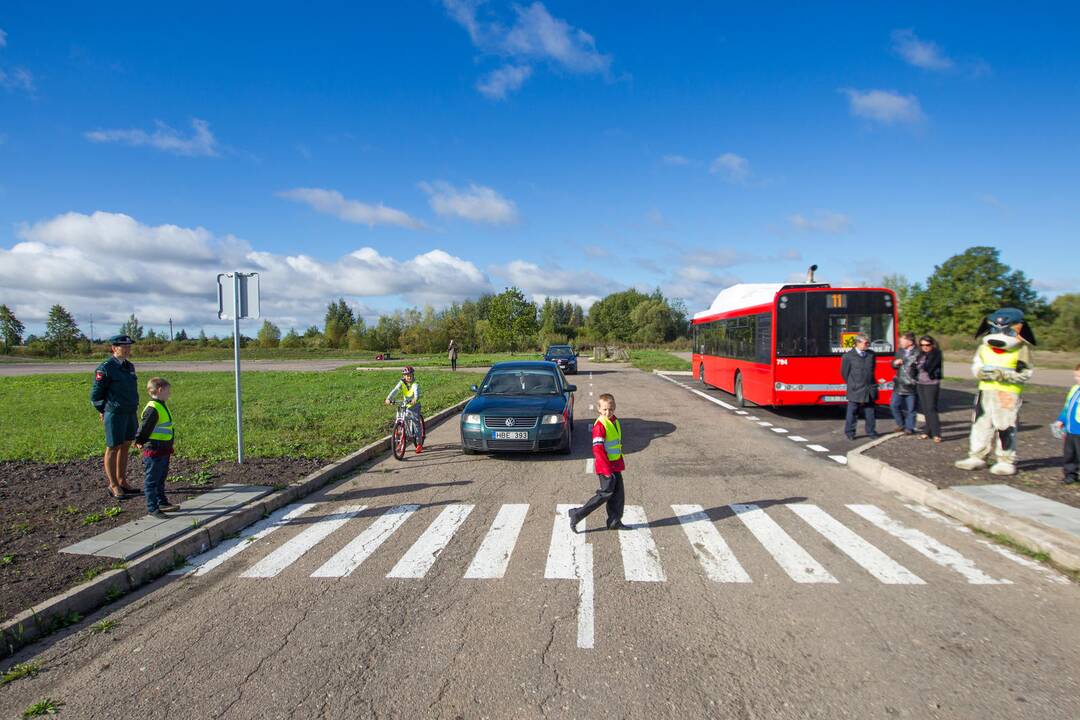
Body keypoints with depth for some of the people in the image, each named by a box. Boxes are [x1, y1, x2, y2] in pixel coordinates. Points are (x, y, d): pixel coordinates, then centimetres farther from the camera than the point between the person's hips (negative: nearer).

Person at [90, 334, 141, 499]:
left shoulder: (129, 366, 10)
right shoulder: (105, 368, -12)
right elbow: (96, 393, -8)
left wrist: (133, 408, 16)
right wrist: (104, 412, -1)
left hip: (130, 413, 7)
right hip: (114, 414, -7)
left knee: (125, 446, 12)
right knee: (113, 448, 2)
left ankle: (122, 481, 23)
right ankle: (113, 485, 12)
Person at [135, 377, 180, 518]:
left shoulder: (162, 406, 12)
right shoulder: (153, 409, -21)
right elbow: (144, 428, -20)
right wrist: (140, 442, -10)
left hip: (163, 451, 10)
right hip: (154, 451, -10)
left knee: (161, 479, 20)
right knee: (152, 480, 0)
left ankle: (162, 503, 31)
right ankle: (152, 508, 6)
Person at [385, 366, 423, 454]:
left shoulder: (415, 384, -15)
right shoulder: (401, 383, -7)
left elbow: (417, 391, -35)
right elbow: (395, 391, -23)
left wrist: (415, 399, -57)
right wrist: (389, 398, -40)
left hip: (414, 405, -3)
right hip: (405, 405, 3)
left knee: (416, 423, -7)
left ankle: (419, 444, 0)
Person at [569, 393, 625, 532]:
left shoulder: (615, 422, 9)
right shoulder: (600, 426, -18)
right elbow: (598, 449, -22)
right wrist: (607, 469, -24)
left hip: (616, 465, 8)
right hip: (605, 465, -8)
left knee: (619, 493, 10)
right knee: (606, 493, -6)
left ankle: (614, 521, 20)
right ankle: (578, 514, 0)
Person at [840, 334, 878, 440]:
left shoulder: (871, 354, 7)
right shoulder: (848, 356, -7)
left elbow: (872, 369, 20)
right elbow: (844, 373, 0)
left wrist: (871, 383, 16)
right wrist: (852, 384, 7)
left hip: (869, 389, 4)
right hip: (855, 390, -4)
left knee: (870, 411, 10)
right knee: (852, 412, 0)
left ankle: (871, 431, 21)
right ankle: (850, 432, 8)